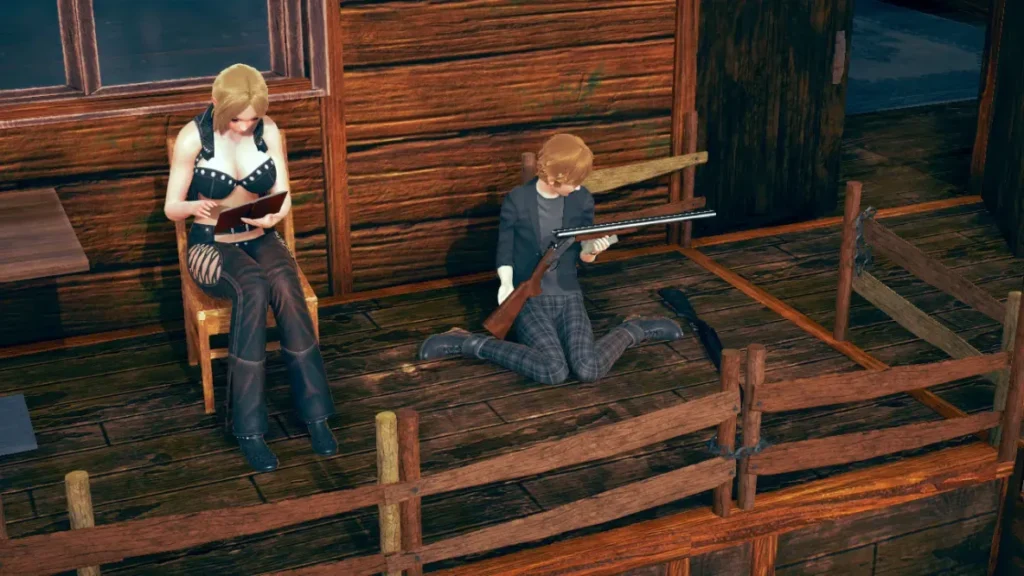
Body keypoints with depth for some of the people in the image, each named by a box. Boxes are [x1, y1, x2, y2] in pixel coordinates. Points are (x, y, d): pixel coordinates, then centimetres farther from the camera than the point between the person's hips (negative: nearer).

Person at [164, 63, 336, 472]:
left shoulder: (269, 132, -2)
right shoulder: (192, 138, -10)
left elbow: (284, 199, 1)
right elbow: (170, 208, -5)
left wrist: (273, 215, -23)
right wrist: (195, 207, -28)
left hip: (261, 240, 3)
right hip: (212, 247, -3)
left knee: (285, 285, -34)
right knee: (253, 287, -37)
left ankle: (315, 412, -26)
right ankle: (248, 430, -32)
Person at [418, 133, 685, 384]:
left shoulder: (582, 200, 0)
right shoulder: (517, 201, -10)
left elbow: (582, 254, 8)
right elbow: (505, 254, -2)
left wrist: (593, 248, -15)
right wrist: (507, 284, -21)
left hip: (569, 296, 3)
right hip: (528, 299, -3)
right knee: (554, 371, -29)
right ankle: (470, 344, -11)